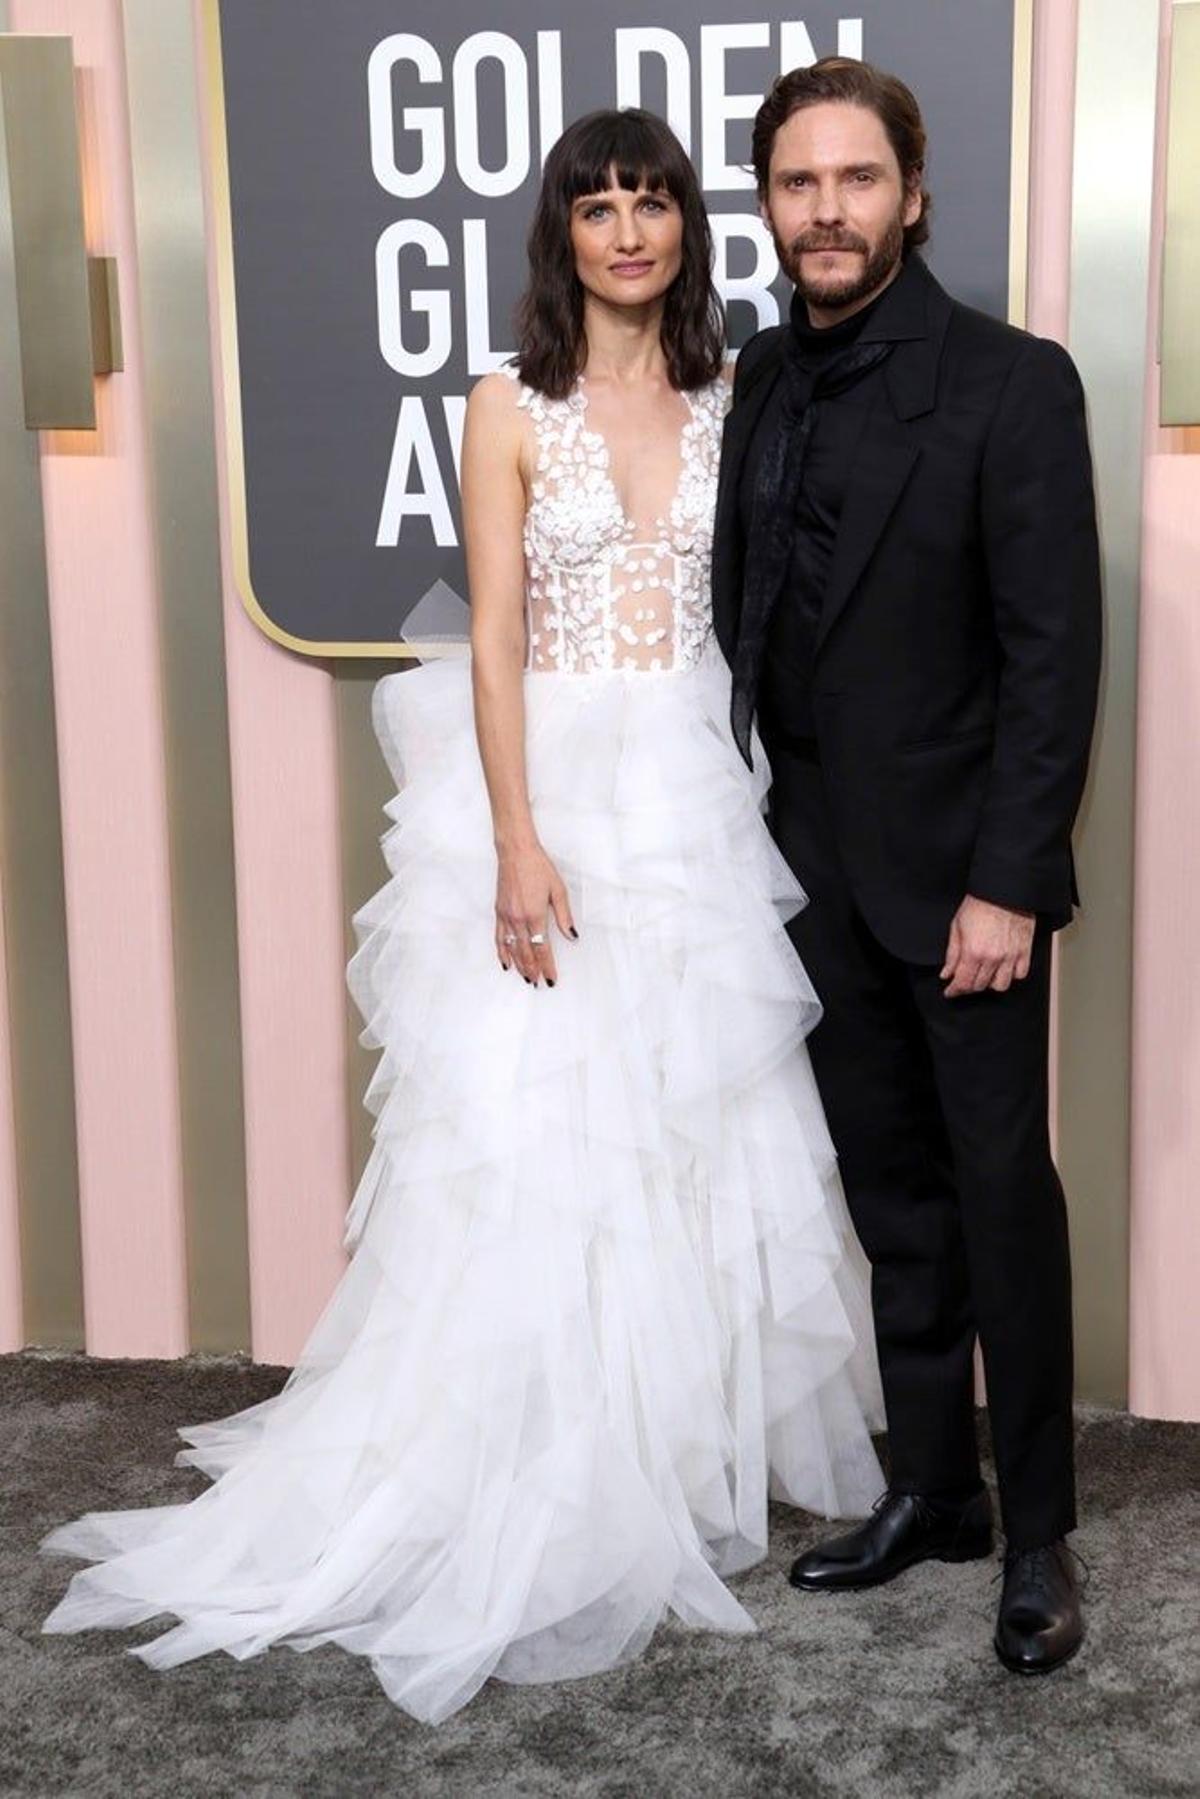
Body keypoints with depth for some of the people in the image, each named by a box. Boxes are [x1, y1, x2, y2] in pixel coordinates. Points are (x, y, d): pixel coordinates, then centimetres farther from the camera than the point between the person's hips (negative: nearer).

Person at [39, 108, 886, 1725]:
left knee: (702, 1125, 8)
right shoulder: (513, 410, 0)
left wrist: (763, 795, 4)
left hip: (699, 793, 3)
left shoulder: (731, 403, 10)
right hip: (553, 790, -3)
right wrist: (518, 843, -15)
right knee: (531, 1130, -1)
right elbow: (495, 642, -6)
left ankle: (687, 1453, 24)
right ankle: (540, 1491, 11)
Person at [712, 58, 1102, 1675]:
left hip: (958, 871, -5)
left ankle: (1039, 1533, 17)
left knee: (1001, 1195, 3)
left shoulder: (1011, 384, -10)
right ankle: (930, 1492, 26)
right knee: (895, 1197, 13)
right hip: (821, 871, 5)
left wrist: (1006, 881, -16)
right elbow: (746, 621, 10)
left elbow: (1054, 651, -13)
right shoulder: (759, 386, 7)